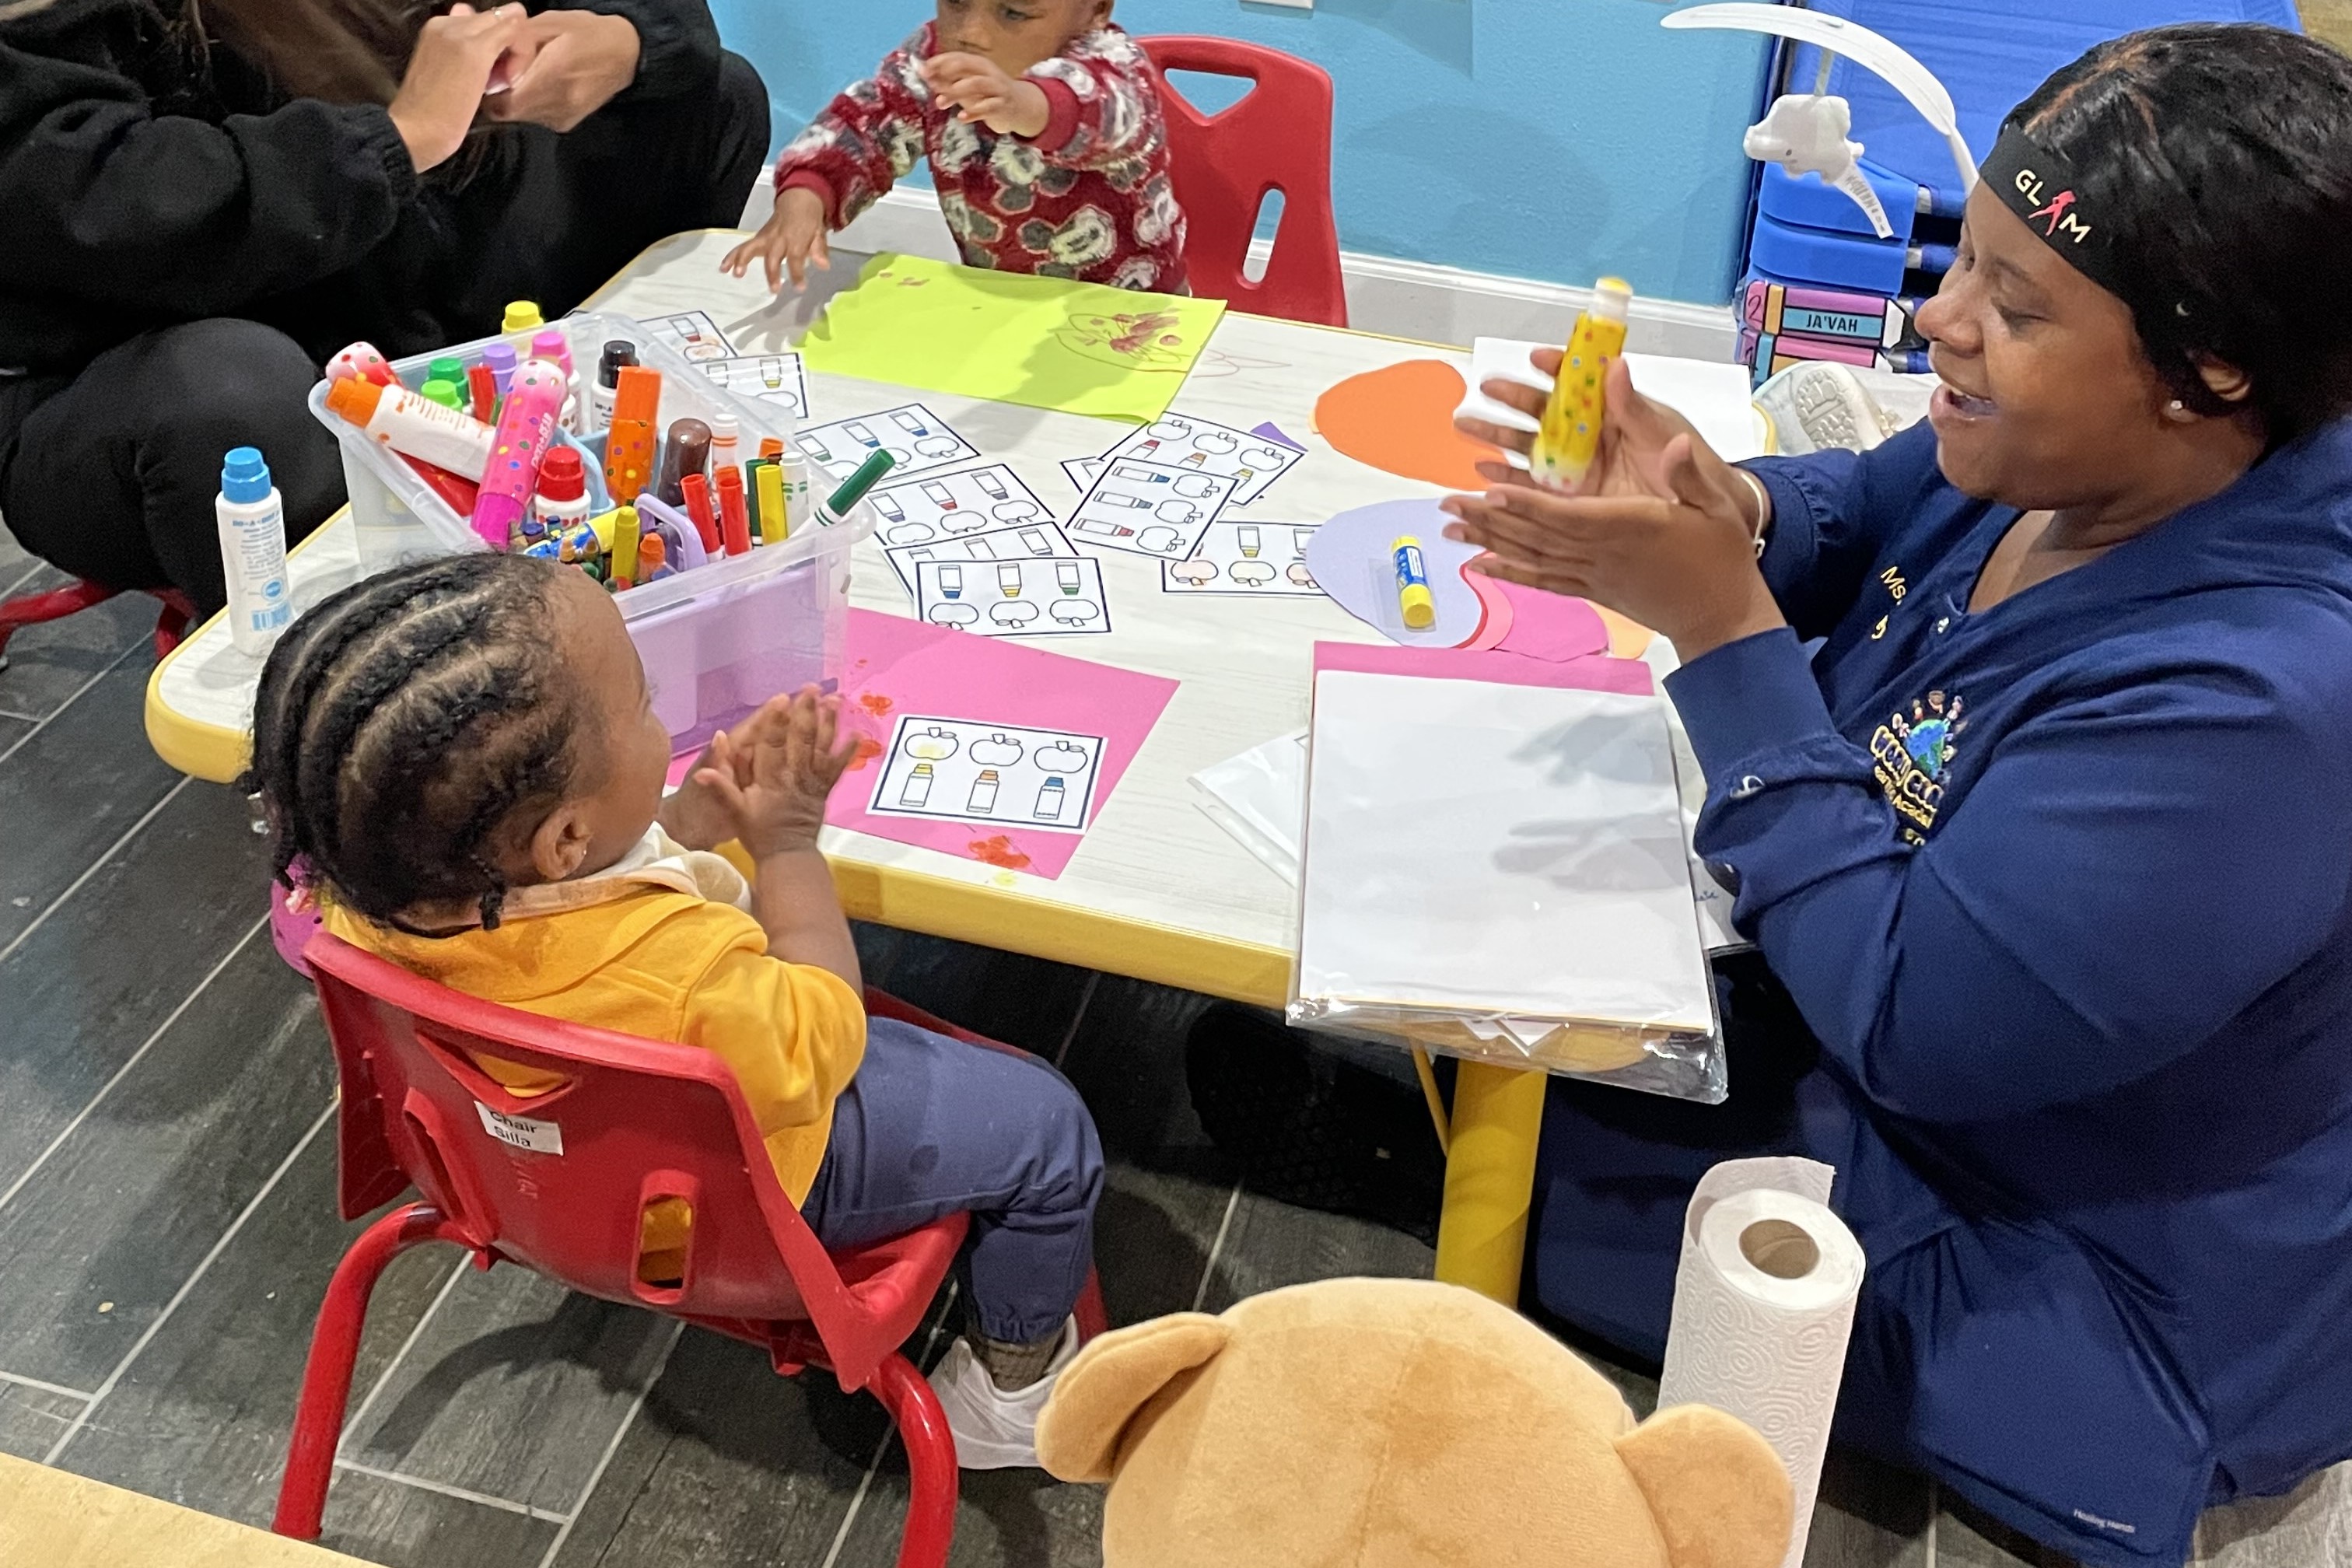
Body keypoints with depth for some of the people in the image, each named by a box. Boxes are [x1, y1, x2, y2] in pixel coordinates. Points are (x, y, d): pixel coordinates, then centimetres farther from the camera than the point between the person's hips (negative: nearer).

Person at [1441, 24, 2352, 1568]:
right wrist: (1716, 508, -20)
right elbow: (1853, 519, 5)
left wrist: (1716, 619, -34)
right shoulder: (2072, 454, -12)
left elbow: (1904, 1020, -35)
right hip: (1901, 1011, 8)